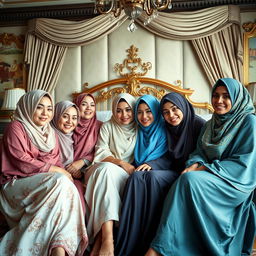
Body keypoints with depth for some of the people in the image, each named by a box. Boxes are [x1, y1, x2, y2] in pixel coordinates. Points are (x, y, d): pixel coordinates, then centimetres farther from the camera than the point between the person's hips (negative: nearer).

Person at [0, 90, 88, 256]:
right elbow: (21, 162, -12)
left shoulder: (51, 133, 21)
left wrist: (63, 172, -9)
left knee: (69, 191, -27)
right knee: (60, 182, -32)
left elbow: (56, 162, 15)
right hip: (16, 183, -6)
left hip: (43, 182, 6)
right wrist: (56, 170, -13)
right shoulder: (16, 127, -1)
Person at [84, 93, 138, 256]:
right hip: (105, 169, 0)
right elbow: (101, 154, 2)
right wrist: (121, 163, -13)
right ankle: (108, 239, -48)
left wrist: (134, 169, -11)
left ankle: (100, 239, -40)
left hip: (129, 175, 0)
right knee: (107, 168, -37)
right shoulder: (107, 127, 13)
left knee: (108, 170, -35)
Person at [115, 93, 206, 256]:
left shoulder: (198, 124, -2)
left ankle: (149, 242, -26)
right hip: (173, 171, 5)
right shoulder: (166, 128, 13)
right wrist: (151, 164, -10)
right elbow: (169, 157, 11)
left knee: (154, 176, -33)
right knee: (137, 176, -26)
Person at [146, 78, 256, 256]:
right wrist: (194, 164, -13)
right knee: (187, 178, -29)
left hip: (236, 182, -5)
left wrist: (204, 169, -17)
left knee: (190, 179, -33)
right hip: (211, 176, 6)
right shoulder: (211, 124, 17)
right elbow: (200, 152, 12)